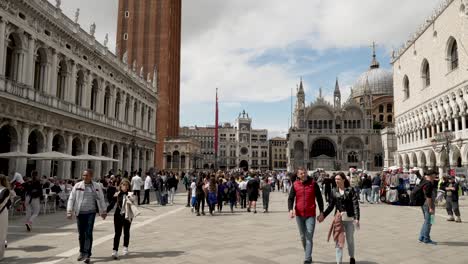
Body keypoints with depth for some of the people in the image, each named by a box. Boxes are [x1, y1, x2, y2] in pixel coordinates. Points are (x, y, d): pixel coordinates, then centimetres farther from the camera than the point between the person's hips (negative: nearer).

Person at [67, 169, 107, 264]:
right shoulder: (77, 186, 2)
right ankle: (82, 252, 27)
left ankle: (87, 254, -3)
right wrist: (69, 211, -3)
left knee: (88, 233, -6)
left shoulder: (97, 186, 2)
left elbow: (101, 199, 9)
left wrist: (103, 212, 12)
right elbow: (71, 199, 3)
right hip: (79, 213, 1)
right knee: (81, 234, 10)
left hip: (91, 213, -1)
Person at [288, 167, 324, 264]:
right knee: (303, 236, 15)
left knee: (309, 237, -8)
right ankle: (308, 255, 33)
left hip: (310, 214, -3)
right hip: (299, 214, 3)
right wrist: (290, 209, -16)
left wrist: (321, 212, 1)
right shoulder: (295, 185, 0)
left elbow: (319, 198, 3)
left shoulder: (313, 183, -3)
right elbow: (290, 198, 0)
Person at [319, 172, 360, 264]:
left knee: (350, 239, 15)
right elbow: (331, 205, 7)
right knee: (338, 241, 1)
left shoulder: (350, 190, -7)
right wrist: (324, 215, 1)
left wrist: (356, 218, -19)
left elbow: (355, 205, -10)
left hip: (349, 218, -1)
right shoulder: (334, 191, 1)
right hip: (338, 218, 1)